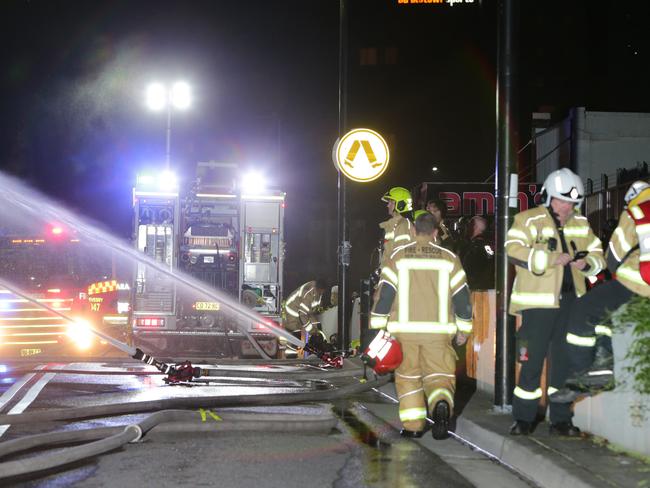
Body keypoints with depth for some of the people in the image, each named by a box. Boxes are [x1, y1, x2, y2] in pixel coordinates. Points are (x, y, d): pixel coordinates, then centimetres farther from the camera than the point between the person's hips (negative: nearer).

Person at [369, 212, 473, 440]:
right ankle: (441, 405, -24)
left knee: (408, 376, 13)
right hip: (438, 330, 0)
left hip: (404, 329, 0)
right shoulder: (449, 258, 5)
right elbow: (461, 295, 6)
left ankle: (413, 426, 9)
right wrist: (463, 328, 15)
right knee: (439, 375, 7)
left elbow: (385, 292, -1)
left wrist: (377, 326, 4)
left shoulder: (397, 257, 1)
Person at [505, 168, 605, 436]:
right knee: (533, 360, -3)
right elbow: (514, 250, -18)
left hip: (570, 301, 5)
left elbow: (598, 253, 18)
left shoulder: (581, 224, 13)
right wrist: (553, 260, -22)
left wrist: (586, 263, -6)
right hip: (538, 302, -5)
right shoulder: (529, 220, -4)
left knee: (564, 361, 9)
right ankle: (523, 419, 8)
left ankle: (561, 420, 17)